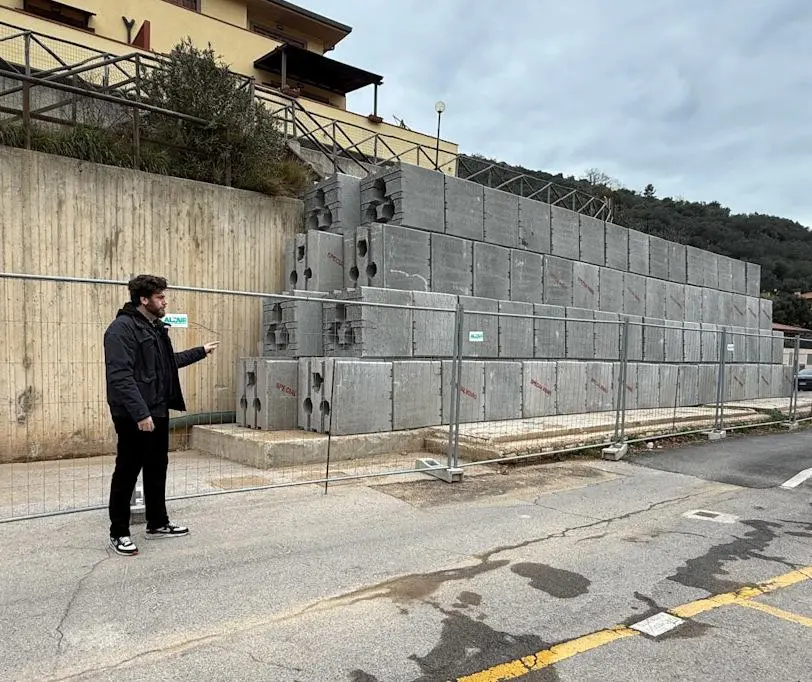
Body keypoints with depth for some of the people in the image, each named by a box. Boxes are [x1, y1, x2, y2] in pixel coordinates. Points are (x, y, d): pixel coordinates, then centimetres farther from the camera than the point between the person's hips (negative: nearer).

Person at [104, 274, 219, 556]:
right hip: (134, 416, -9)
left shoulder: (156, 327, 14)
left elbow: (169, 362, 29)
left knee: (157, 469, 17)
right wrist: (140, 413, -28)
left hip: (158, 412, 9)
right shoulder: (122, 329, -16)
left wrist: (201, 351, 33)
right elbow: (120, 376, -24)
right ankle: (119, 533, 15)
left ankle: (158, 523, 30)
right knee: (127, 473, 2)